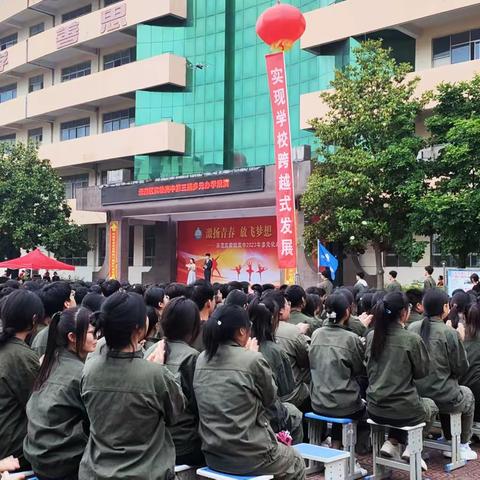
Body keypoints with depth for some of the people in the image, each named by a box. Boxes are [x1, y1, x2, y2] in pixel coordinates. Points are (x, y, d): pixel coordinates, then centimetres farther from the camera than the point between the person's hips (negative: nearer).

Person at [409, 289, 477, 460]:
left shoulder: (412, 328, -5)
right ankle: (462, 446, 36)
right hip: (441, 397, -5)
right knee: (468, 396, 30)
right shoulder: (450, 333, -18)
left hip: (414, 395, 5)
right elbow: (461, 369, -8)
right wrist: (460, 340, 4)